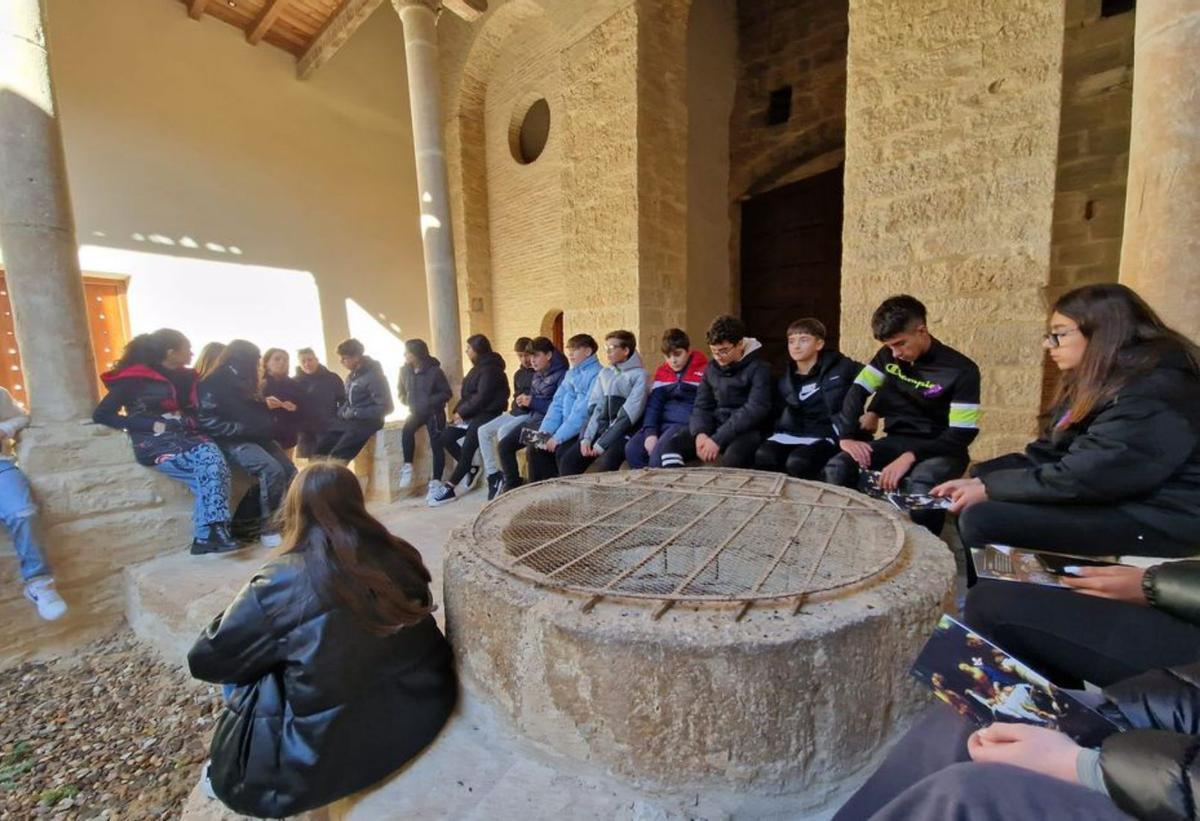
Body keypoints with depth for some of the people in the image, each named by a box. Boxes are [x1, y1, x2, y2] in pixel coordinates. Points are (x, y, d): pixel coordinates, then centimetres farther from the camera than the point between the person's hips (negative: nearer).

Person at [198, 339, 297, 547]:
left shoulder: (245, 382, 19)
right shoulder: (213, 384, -5)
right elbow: (208, 421, -14)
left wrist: (267, 425, 5)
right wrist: (243, 429, -20)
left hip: (257, 439, 8)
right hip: (232, 441, -8)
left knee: (290, 472, -13)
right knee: (272, 470, -28)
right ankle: (269, 528, -19)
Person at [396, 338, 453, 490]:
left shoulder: (434, 371, -16)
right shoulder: (405, 370, -2)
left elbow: (447, 393, -12)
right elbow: (400, 390, 16)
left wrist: (429, 402, -22)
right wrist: (406, 401, -2)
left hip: (434, 412, -4)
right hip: (416, 412, 4)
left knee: (436, 445, -5)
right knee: (407, 430, -26)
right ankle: (407, 467, -13)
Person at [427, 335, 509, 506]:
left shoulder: (490, 369, -12)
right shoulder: (478, 368, 19)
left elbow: (482, 398, -19)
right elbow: (467, 394, 18)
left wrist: (462, 412, -11)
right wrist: (458, 411, 1)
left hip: (487, 414, -10)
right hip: (473, 414, 10)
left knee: (467, 447, -20)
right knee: (444, 438, -1)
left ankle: (449, 488, -14)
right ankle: (471, 467, 8)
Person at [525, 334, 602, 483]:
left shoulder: (596, 375, -10)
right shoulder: (570, 374, 17)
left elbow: (584, 411, -19)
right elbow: (557, 404, 12)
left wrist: (558, 437, -20)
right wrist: (545, 431, -3)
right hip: (565, 430, 8)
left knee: (561, 452, -28)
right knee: (534, 449, -7)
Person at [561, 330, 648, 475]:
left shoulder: (639, 375, -3)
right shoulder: (604, 374, 16)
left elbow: (630, 414, -12)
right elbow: (594, 408, 9)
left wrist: (603, 443, -16)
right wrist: (586, 437, -6)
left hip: (624, 433, -5)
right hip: (601, 430, 6)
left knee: (606, 462, -32)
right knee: (568, 459, -13)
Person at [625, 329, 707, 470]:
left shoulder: (703, 371, -3)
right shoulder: (661, 373, 12)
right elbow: (653, 405, 5)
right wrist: (650, 433, -10)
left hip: (687, 424, -5)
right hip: (663, 423, 5)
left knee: (659, 451, -29)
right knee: (632, 448, -16)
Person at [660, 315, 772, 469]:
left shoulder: (759, 368, -8)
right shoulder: (711, 368, 9)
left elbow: (755, 410, -20)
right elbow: (702, 406, 9)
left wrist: (718, 439, -25)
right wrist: (700, 432, -15)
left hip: (747, 430, -5)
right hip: (716, 426, 5)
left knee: (734, 457, -38)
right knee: (672, 445, -16)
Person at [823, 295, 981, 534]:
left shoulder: (961, 370, -12)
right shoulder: (888, 356, 2)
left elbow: (962, 435, -16)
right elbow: (856, 393, -1)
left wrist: (910, 457, -30)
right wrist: (847, 437, -17)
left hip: (940, 449, -3)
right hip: (897, 442, 4)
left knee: (922, 482, -40)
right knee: (838, 467, -24)